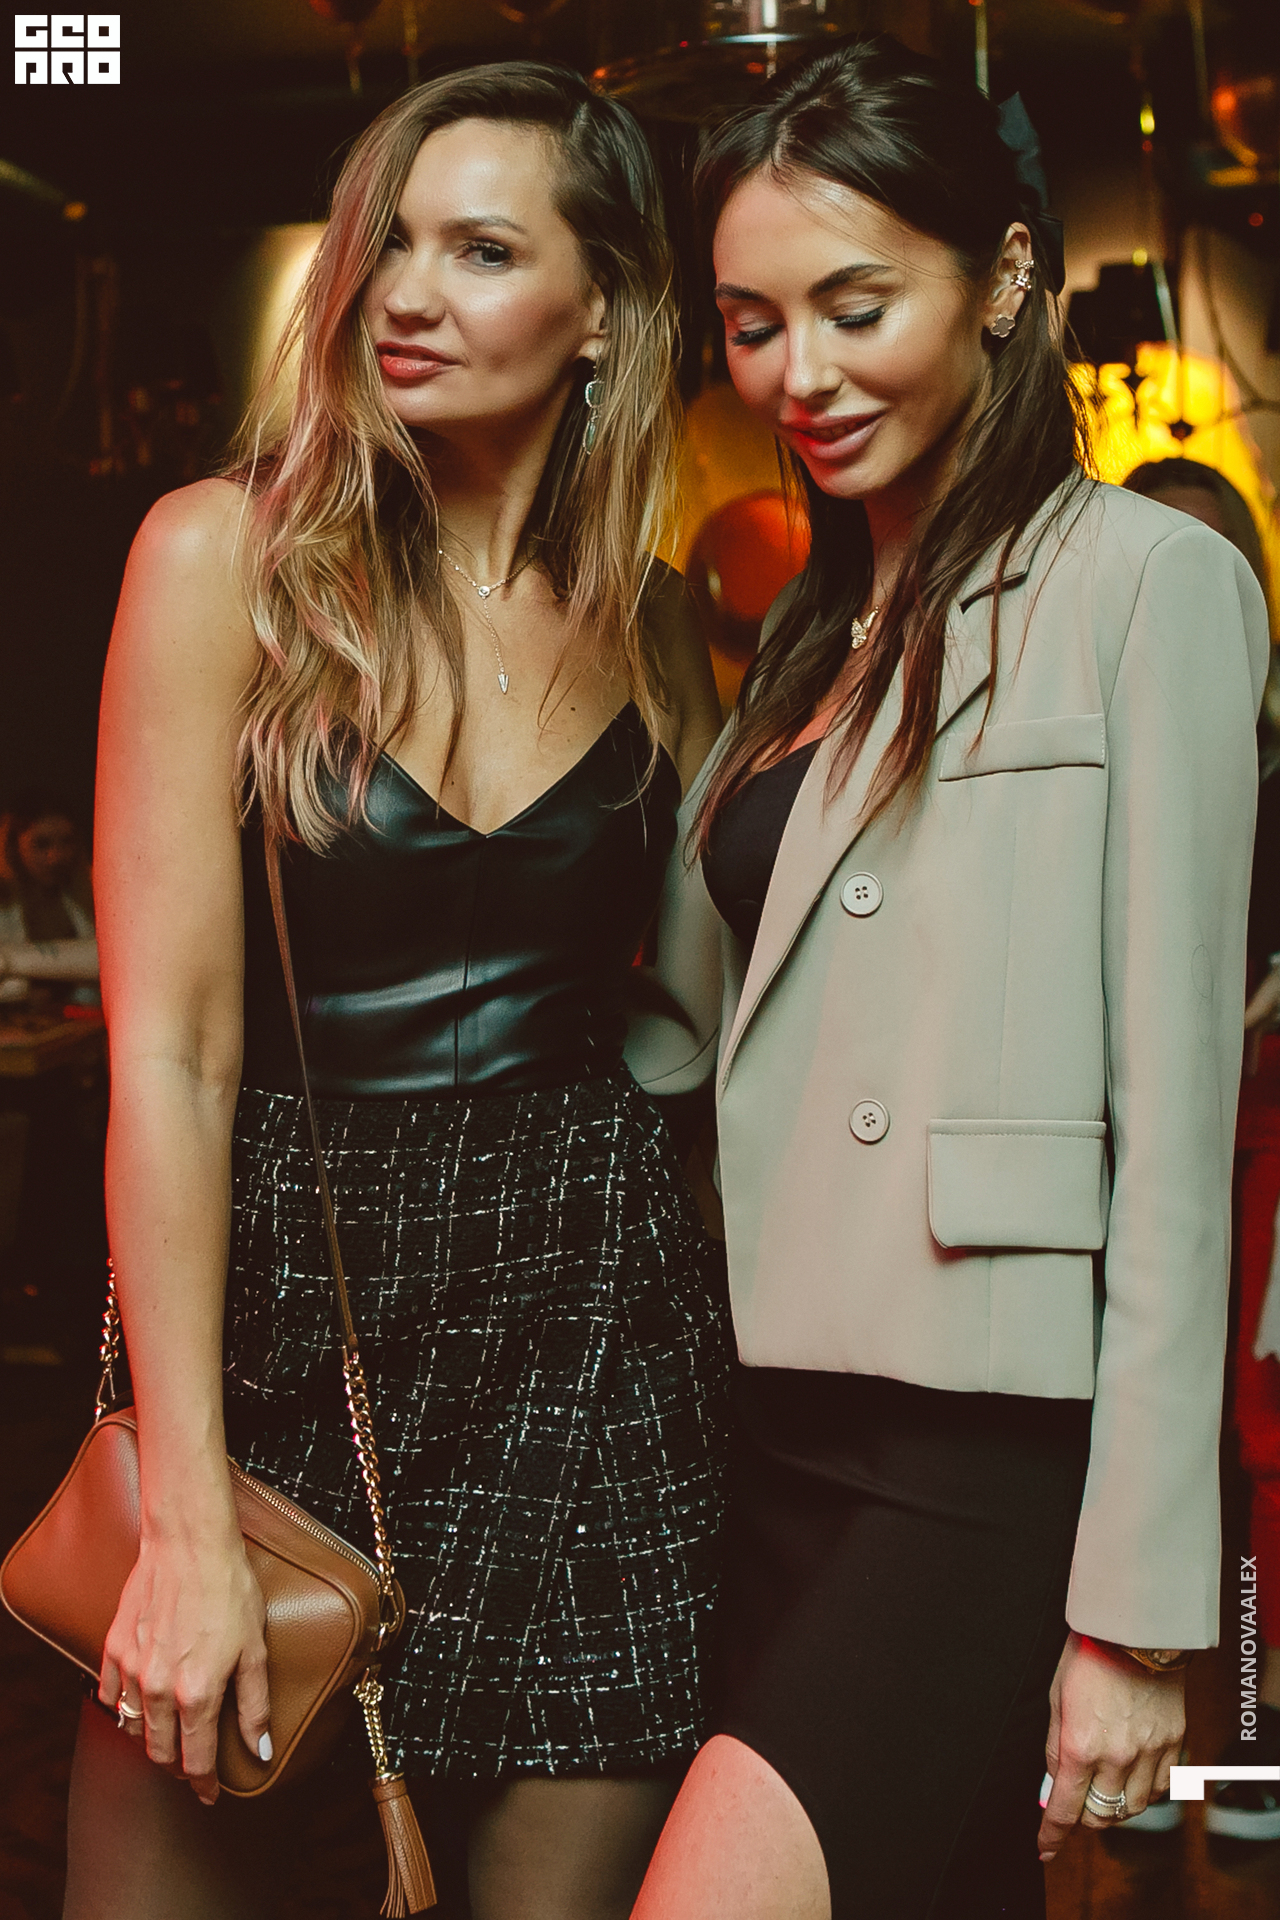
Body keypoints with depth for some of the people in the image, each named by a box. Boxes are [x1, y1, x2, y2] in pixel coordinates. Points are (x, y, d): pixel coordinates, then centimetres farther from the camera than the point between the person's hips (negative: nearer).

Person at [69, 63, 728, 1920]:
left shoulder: (650, 619, 5)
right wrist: (188, 1521, -15)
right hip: (266, 1292, -2)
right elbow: (170, 1047, -11)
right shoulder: (228, 554, -5)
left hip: (591, 1312, 3)